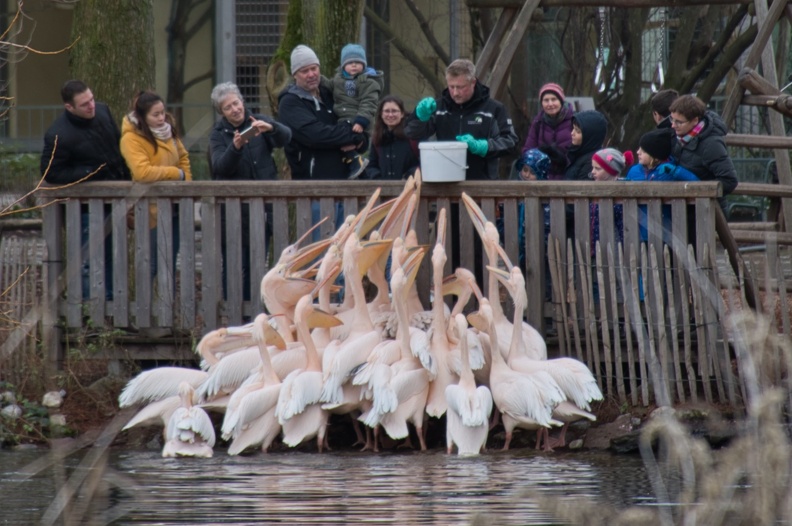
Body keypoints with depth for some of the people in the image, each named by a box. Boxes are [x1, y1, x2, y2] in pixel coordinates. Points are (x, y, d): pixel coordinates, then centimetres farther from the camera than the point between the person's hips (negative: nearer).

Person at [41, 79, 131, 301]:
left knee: (112, 256, 18)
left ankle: (110, 299, 30)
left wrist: (125, 179, 12)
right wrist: (89, 173, -22)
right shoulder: (58, 136, -24)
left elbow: (118, 146, 14)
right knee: (88, 260, -4)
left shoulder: (102, 112, -1)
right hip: (88, 207, -7)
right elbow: (50, 174, -18)